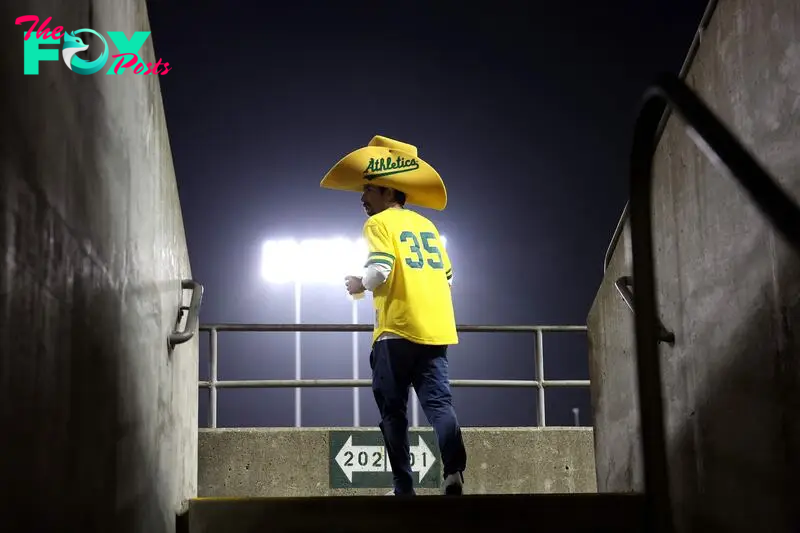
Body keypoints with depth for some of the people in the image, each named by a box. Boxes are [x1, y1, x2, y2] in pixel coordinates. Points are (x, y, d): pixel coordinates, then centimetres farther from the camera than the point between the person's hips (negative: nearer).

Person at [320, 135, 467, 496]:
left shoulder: (379, 223, 0)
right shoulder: (426, 225, 20)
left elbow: (380, 269, -16)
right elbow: (447, 275, 21)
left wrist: (360, 284, 4)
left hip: (398, 330, -5)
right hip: (437, 329, 5)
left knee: (393, 410, 4)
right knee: (438, 401, -3)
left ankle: (404, 488, 1)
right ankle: (453, 469, -27)